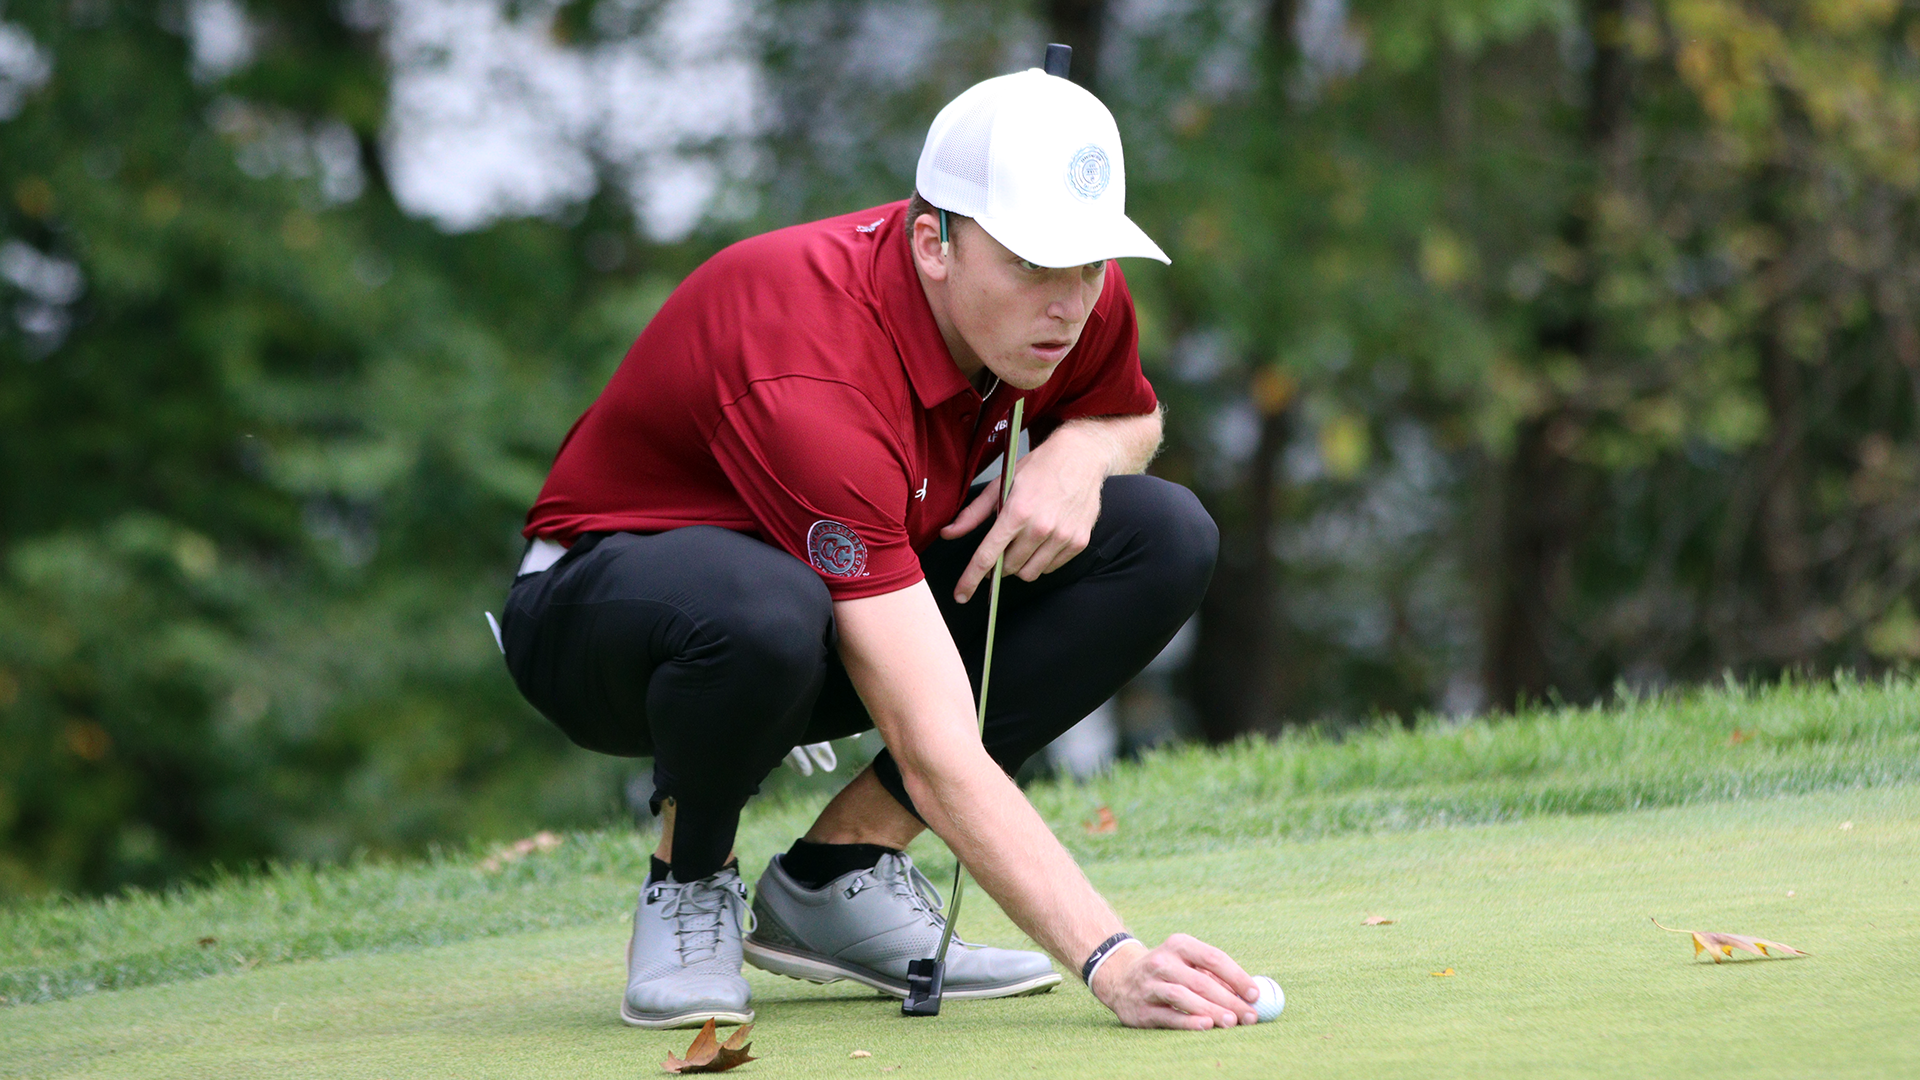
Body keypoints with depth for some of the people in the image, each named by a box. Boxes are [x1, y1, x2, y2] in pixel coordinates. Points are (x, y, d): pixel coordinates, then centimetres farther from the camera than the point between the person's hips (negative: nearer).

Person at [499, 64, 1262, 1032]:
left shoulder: (1077, 302, -15)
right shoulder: (812, 386, -38)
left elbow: (1131, 417, 13)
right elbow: (938, 758, -42)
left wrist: (1077, 452, -14)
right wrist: (1109, 960, -50)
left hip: (863, 584, 8)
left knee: (1164, 538, -12)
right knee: (764, 615, -44)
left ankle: (837, 870, -6)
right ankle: (689, 881, -8)